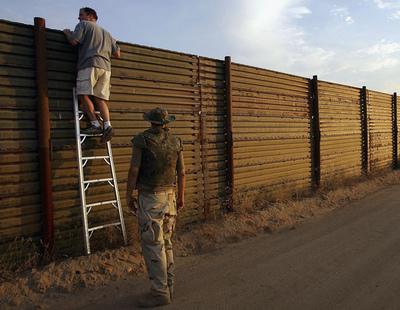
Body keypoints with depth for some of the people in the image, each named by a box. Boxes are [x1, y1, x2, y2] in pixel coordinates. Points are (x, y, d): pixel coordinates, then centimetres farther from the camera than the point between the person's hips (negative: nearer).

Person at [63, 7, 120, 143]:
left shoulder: (84, 24, 12)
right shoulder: (106, 33, 31)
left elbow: (73, 41, -1)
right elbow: (117, 54, 28)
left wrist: (67, 32, 20)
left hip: (90, 63, -7)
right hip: (106, 66, 7)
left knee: (83, 94, -10)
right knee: (100, 98, 0)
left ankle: (95, 125, -18)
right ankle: (107, 125, -16)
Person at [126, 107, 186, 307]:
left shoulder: (141, 139, -8)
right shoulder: (175, 141, 6)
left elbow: (134, 170, -12)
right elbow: (181, 172, 7)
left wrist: (129, 196, -3)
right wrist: (181, 197, 16)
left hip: (149, 198, -6)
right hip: (169, 196, 6)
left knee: (152, 245, -1)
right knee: (165, 242, 14)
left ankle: (160, 292, 3)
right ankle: (167, 287, 19)